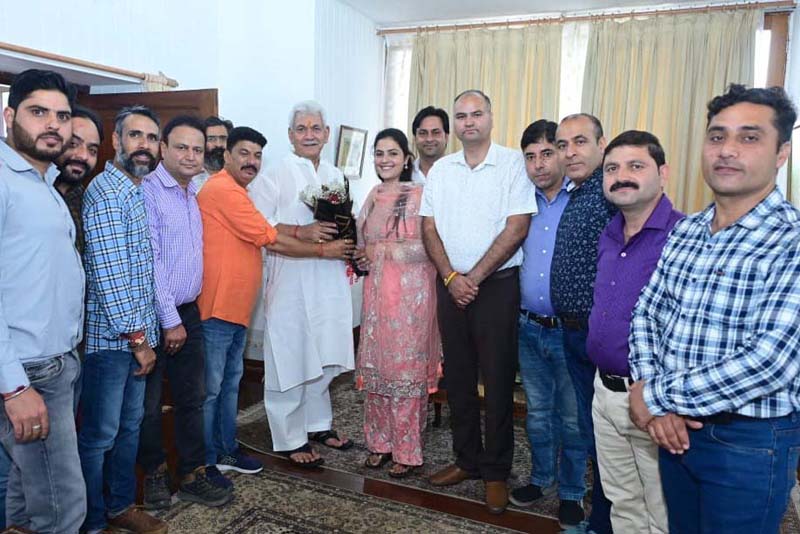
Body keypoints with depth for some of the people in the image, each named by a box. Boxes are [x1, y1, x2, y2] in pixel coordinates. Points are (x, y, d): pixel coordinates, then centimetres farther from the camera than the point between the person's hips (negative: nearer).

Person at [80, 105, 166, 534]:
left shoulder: (138, 193, 13)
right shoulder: (106, 191, -14)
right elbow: (109, 273, -19)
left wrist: (144, 334, 12)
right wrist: (137, 338, -15)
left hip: (137, 334, 9)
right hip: (111, 335, -8)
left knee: (129, 426, 18)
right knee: (99, 434, 5)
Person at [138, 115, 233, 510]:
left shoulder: (193, 196, 12)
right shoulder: (147, 191, -12)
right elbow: (149, 262, -16)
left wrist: (186, 314, 12)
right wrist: (170, 320, -14)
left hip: (189, 312, 7)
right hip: (156, 315, -7)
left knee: (192, 398, 12)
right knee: (150, 402, 8)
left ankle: (193, 477, 24)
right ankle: (154, 474, 27)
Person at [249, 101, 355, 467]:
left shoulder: (335, 176, 15)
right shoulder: (274, 176, -4)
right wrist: (301, 232, -21)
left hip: (330, 279, 6)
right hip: (290, 281, -6)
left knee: (323, 356, 14)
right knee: (290, 359, 0)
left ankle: (318, 424, 32)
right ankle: (289, 439, 15)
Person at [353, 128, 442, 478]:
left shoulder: (420, 195, -7)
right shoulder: (373, 197, 13)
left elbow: (428, 246, -15)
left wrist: (381, 250, -11)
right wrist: (359, 254, 0)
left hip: (410, 293, -6)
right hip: (376, 291, 6)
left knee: (406, 369, 0)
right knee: (375, 367, 10)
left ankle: (407, 451, 15)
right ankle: (380, 441, 25)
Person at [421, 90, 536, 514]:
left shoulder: (513, 163, -5)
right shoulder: (441, 169, 9)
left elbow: (516, 228, -12)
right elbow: (430, 228, 6)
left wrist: (474, 277, -13)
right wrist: (451, 277, -7)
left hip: (497, 285, -4)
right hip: (450, 284, 4)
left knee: (498, 380, 3)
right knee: (457, 377, 11)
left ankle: (496, 472, 18)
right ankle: (467, 459, 28)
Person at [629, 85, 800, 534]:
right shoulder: (685, 232, 3)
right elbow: (645, 314, 4)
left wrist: (656, 394, -18)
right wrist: (658, 407, -10)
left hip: (750, 441, -5)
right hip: (676, 428, 6)